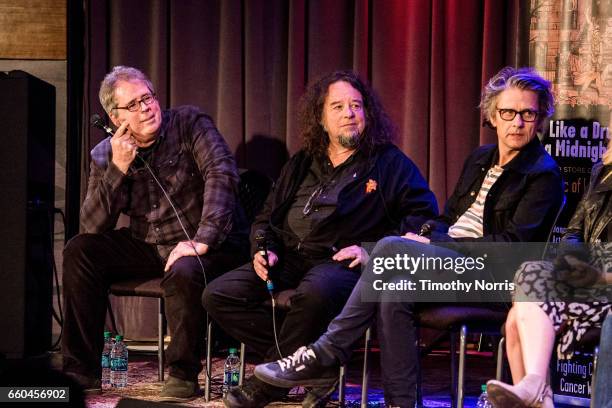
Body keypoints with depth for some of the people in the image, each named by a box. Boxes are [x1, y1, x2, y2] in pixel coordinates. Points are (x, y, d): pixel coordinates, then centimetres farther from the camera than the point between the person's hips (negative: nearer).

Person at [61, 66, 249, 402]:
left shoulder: (189, 123, -8)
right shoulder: (104, 156, 2)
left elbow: (222, 173, -23)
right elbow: (92, 226, -6)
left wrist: (202, 240, -32)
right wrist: (118, 169, -18)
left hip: (210, 247, -5)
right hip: (148, 247, 5)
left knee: (183, 272, -37)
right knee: (79, 251, -10)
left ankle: (184, 375, -14)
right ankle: (81, 371, -5)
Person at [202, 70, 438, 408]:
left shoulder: (390, 163, 9)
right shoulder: (300, 165, 23)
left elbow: (423, 215, -2)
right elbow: (266, 217, 29)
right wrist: (264, 250, 7)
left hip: (341, 261, -5)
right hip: (289, 258, 6)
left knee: (316, 293, -41)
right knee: (218, 295, -14)